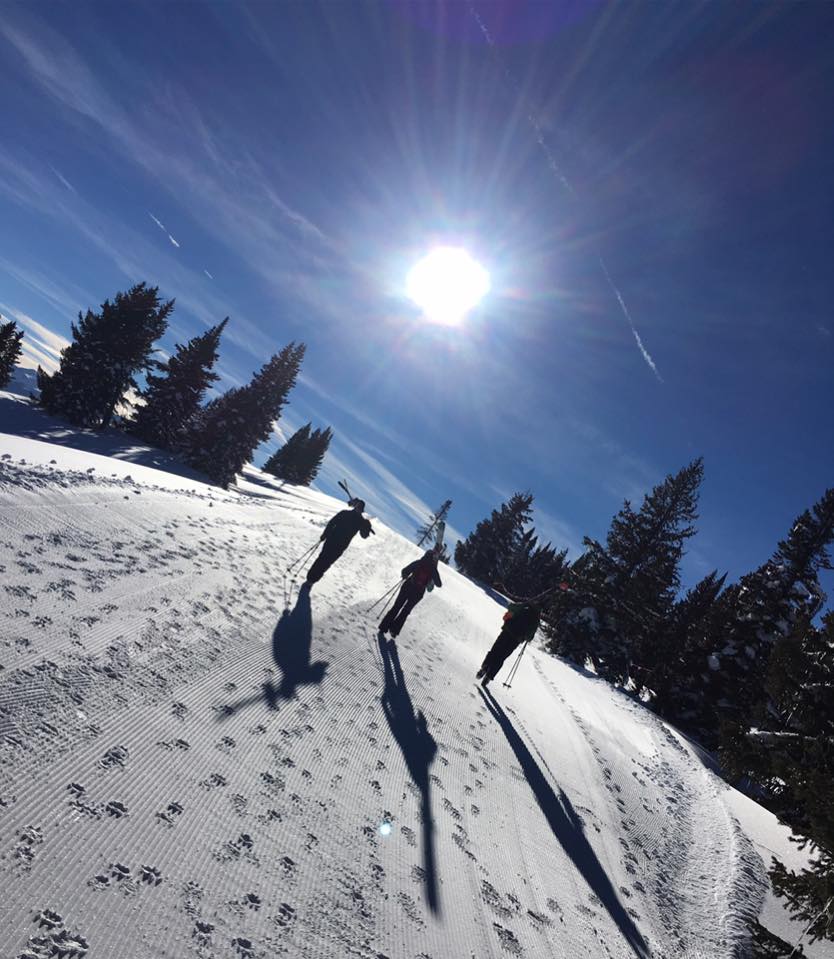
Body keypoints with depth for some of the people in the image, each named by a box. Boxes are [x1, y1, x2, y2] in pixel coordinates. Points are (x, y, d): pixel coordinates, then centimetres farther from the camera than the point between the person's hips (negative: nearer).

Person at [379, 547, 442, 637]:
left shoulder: (418, 563, -6)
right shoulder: (433, 570, -8)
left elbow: (404, 572, -8)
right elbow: (439, 584, -1)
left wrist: (405, 576, 14)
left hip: (407, 588, 0)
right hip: (417, 593, 0)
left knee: (396, 608, 13)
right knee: (405, 612, 16)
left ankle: (383, 627, 8)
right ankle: (394, 630, 10)